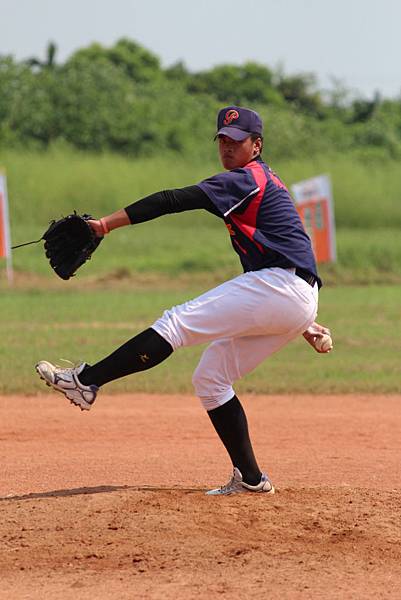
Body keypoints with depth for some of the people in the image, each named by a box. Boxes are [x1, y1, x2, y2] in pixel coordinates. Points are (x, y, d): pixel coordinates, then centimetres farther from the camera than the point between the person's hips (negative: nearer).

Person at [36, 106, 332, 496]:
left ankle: (86, 380, -23)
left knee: (178, 322, -16)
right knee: (210, 378, 12)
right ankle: (250, 479, 9)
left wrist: (110, 223, -24)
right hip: (300, 302, 10)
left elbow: (178, 200, -18)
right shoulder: (265, 185, 26)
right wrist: (303, 321, 28)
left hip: (277, 288, -10)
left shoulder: (245, 180, -7)